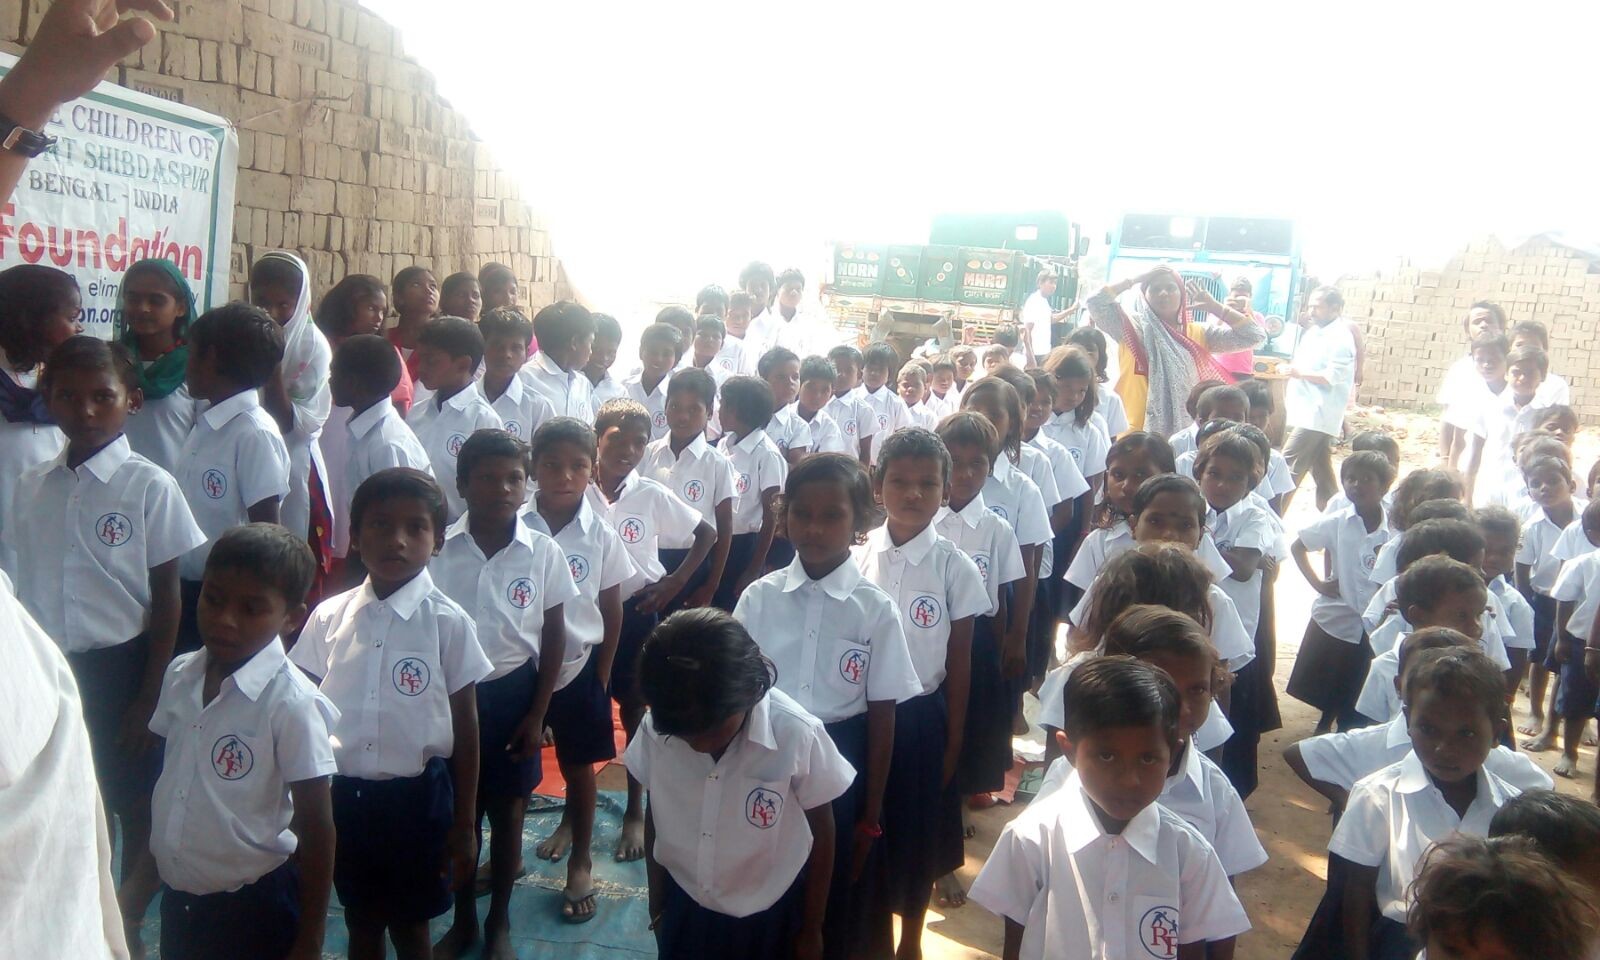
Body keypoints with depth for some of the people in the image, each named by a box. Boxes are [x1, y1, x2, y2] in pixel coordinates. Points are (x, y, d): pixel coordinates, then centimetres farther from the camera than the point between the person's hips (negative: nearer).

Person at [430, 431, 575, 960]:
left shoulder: (543, 553, -9)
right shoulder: (438, 549, -11)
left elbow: (554, 636, -1)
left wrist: (536, 715, -3)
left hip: (512, 693, 0)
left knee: (507, 808, 15)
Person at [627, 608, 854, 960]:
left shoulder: (798, 735, -26)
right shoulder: (655, 729, -19)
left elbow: (822, 832, -10)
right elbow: (655, 818, -1)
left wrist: (812, 929, 1)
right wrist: (657, 906, 11)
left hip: (769, 919, -2)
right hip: (683, 910, 2)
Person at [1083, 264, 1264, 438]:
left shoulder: (1200, 334, 8)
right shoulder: (1133, 330, 2)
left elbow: (1255, 336, 4)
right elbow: (1095, 303, -9)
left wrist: (1214, 306, 3)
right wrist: (1135, 280, -5)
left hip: (1186, 438, 2)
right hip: (1137, 437, -2)